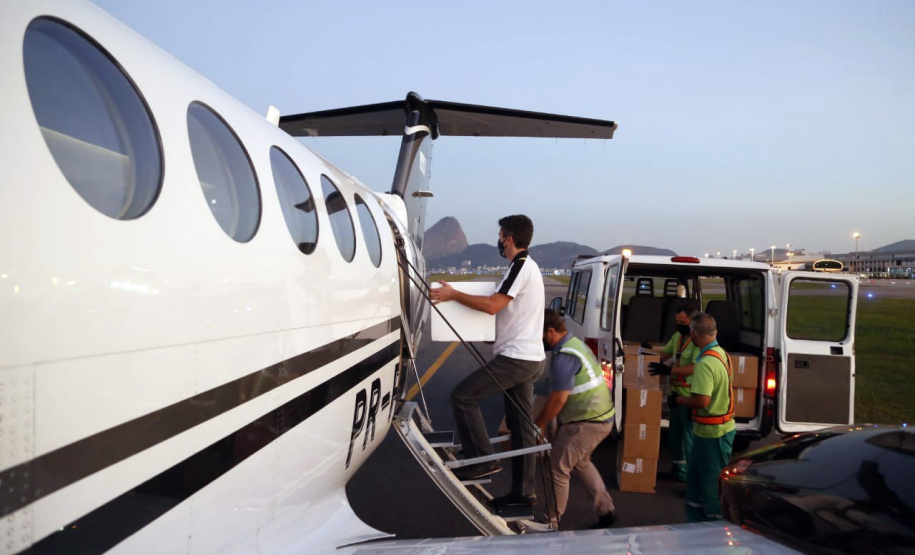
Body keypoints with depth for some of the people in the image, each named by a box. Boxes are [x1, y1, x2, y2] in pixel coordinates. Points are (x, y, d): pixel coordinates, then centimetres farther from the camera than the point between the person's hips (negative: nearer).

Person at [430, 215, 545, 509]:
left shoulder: (520, 267, -14)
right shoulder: (528, 266, 18)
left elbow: (492, 305, -22)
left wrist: (453, 294, -15)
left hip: (516, 358, -10)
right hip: (528, 358, 10)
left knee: (462, 397, -8)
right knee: (521, 425, 12)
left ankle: (483, 460, -1)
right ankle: (523, 491, 19)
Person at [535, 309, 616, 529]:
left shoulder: (564, 356, -23)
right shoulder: (575, 343, 9)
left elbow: (558, 399, -24)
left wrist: (538, 425, -12)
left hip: (586, 422, -10)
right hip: (599, 416, 10)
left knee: (557, 469, 1)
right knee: (580, 463, 27)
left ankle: (551, 523, 14)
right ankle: (605, 511, 34)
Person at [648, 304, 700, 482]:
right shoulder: (677, 336, 10)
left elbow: (695, 368, -27)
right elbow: (665, 353, 22)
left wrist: (668, 370, -31)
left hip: (689, 396, -9)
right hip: (676, 392, 9)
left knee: (688, 435, 3)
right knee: (675, 433, 18)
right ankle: (677, 469, 33)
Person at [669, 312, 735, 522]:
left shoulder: (705, 363, -25)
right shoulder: (721, 354, 6)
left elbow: (702, 401, -30)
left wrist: (677, 400, -13)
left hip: (712, 433, -10)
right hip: (722, 427, 10)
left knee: (712, 483, 4)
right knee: (695, 478, 21)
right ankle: (696, 521, 33)